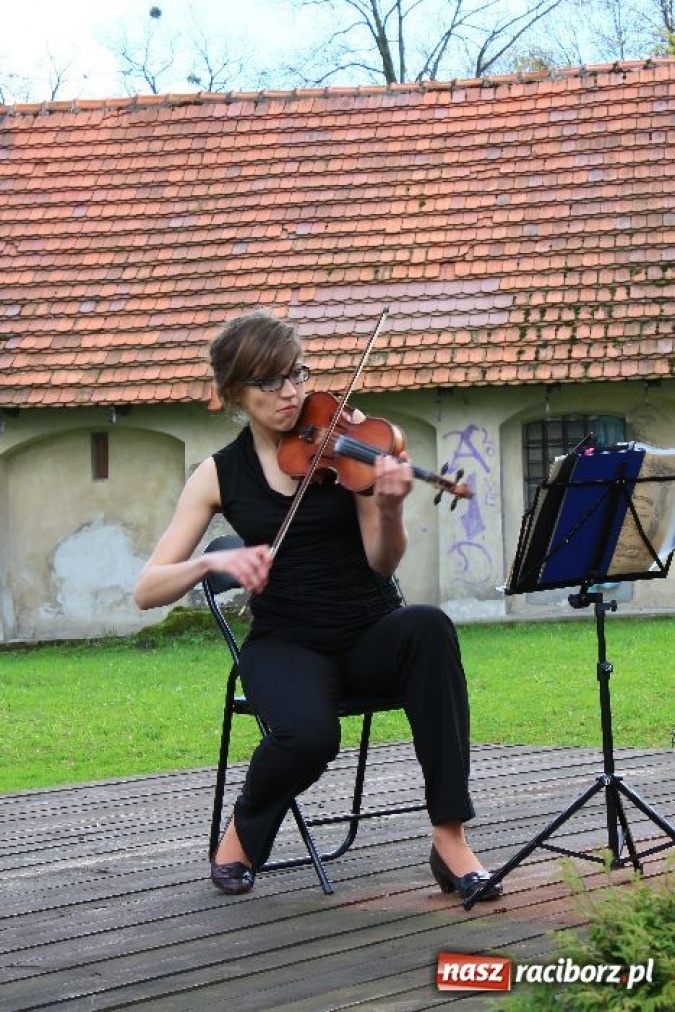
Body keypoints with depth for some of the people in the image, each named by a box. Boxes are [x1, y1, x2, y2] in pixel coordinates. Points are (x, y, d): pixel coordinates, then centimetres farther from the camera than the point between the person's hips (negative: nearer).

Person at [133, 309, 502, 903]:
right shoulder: (220, 475, 2)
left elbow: (382, 563, -8)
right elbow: (147, 591, -1)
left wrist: (389, 509, -30)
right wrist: (214, 561, -20)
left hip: (370, 636, 1)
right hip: (287, 646, -1)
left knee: (427, 626, -35)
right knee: (309, 734, -36)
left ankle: (450, 841, -31)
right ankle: (244, 828, 0)